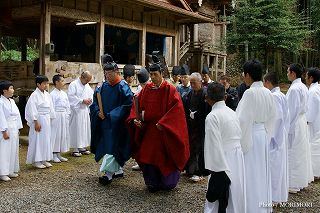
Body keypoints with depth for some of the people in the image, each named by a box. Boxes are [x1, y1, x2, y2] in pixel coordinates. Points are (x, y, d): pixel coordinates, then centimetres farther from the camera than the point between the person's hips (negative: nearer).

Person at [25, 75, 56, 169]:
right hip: (39, 120, -7)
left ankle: (44, 159, 19)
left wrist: (51, 119, 11)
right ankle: (36, 161, 6)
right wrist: (36, 122, -17)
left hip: (47, 120, 7)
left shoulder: (47, 95, 9)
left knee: (46, 139, 10)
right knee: (37, 140, -2)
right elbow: (32, 109, -14)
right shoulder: (34, 95, -12)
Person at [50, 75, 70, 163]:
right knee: (55, 135, -3)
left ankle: (59, 154, 20)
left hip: (64, 116, 7)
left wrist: (68, 115, 8)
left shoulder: (64, 94, 12)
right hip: (56, 116, -7)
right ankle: (54, 155, 8)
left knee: (64, 134, 10)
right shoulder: (53, 94, -9)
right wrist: (53, 117, -14)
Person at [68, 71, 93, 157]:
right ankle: (75, 149, 1)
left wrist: (90, 99, -1)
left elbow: (92, 93, 21)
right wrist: (82, 101, -19)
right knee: (76, 129, -5)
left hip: (85, 110, 8)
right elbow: (71, 96, -17)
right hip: (77, 110, -8)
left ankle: (82, 147, 21)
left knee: (85, 129, 11)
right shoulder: (73, 84, -10)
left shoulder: (87, 85, 13)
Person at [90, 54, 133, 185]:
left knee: (112, 146, -10)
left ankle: (108, 174, -10)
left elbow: (127, 105, -14)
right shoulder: (103, 86, 8)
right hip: (104, 121, 7)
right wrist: (98, 112, -7)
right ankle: (118, 170, 24)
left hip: (116, 123, -7)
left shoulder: (122, 87, -10)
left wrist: (111, 115, -15)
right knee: (107, 145, 12)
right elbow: (95, 102, 13)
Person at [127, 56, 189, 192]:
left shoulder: (170, 90, -10)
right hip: (147, 129, 5)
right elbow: (137, 105, 8)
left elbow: (176, 109, -16)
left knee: (164, 158, 4)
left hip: (163, 130, -4)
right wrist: (135, 118, -9)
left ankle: (167, 182, 25)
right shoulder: (147, 89, 4)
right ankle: (153, 183, 22)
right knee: (148, 155, 6)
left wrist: (163, 123, -21)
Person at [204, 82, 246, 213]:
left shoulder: (212, 116, -15)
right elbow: (239, 137, 10)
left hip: (223, 162, -7)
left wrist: (218, 171, -16)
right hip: (238, 159, 7)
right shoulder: (232, 113, 7)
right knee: (235, 196, 17)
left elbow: (215, 146, -19)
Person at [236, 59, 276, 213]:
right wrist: (267, 134, 19)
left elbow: (244, 119, -20)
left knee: (251, 173, 3)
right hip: (264, 134, 8)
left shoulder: (250, 93, -20)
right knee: (261, 171, 18)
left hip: (251, 135, -8)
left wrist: (242, 142, -12)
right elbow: (271, 116, 11)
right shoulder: (267, 93, 3)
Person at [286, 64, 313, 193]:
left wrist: (288, 127, -15)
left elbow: (293, 110, -20)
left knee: (293, 153, -2)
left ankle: (293, 185, 5)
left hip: (294, 124, -9)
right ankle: (302, 181, 26)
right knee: (301, 152, 15)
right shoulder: (303, 87, 9)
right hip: (302, 121, 9)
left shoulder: (294, 89, -19)